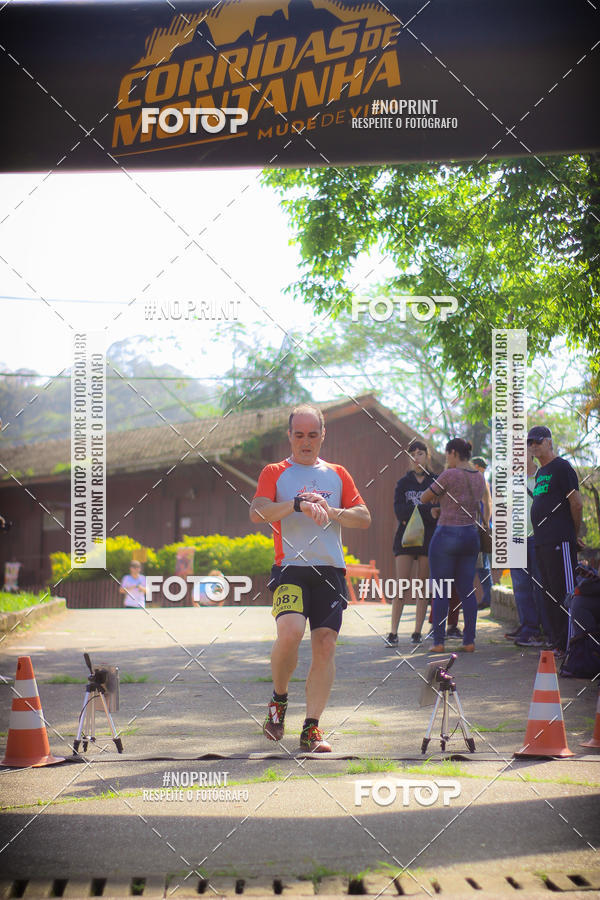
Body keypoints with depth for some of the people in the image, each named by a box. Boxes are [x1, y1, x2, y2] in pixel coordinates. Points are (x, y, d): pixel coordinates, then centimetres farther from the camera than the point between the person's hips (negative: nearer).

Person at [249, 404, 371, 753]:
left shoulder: (338, 474, 17)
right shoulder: (275, 473, 9)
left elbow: (364, 517, 11)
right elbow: (257, 513, -8)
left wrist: (330, 511, -6)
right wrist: (298, 504, -20)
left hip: (331, 570, 3)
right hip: (290, 568, -3)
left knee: (325, 645, -5)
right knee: (290, 633, -23)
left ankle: (312, 729, 1)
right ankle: (279, 698, 4)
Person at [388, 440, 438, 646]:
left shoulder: (436, 482, 6)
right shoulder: (403, 482, 10)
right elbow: (399, 511, -4)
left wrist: (412, 514, -11)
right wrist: (427, 511, -14)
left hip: (428, 538, -1)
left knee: (422, 586, 0)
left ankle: (417, 632, 4)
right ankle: (393, 632, -8)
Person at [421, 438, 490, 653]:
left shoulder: (449, 475, -12)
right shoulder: (479, 477, 8)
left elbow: (424, 498, -4)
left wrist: (433, 495, 17)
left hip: (447, 534, -6)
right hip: (471, 535, 6)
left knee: (440, 591, -1)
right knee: (466, 590, 9)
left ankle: (438, 641, -2)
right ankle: (469, 641, 6)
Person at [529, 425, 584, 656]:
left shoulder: (562, 467, -7)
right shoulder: (540, 472, 20)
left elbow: (576, 503, -11)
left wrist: (575, 535, -4)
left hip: (559, 541, -10)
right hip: (541, 541, 10)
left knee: (564, 593, -9)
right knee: (550, 594, 11)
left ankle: (568, 646, -10)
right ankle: (556, 643, 17)